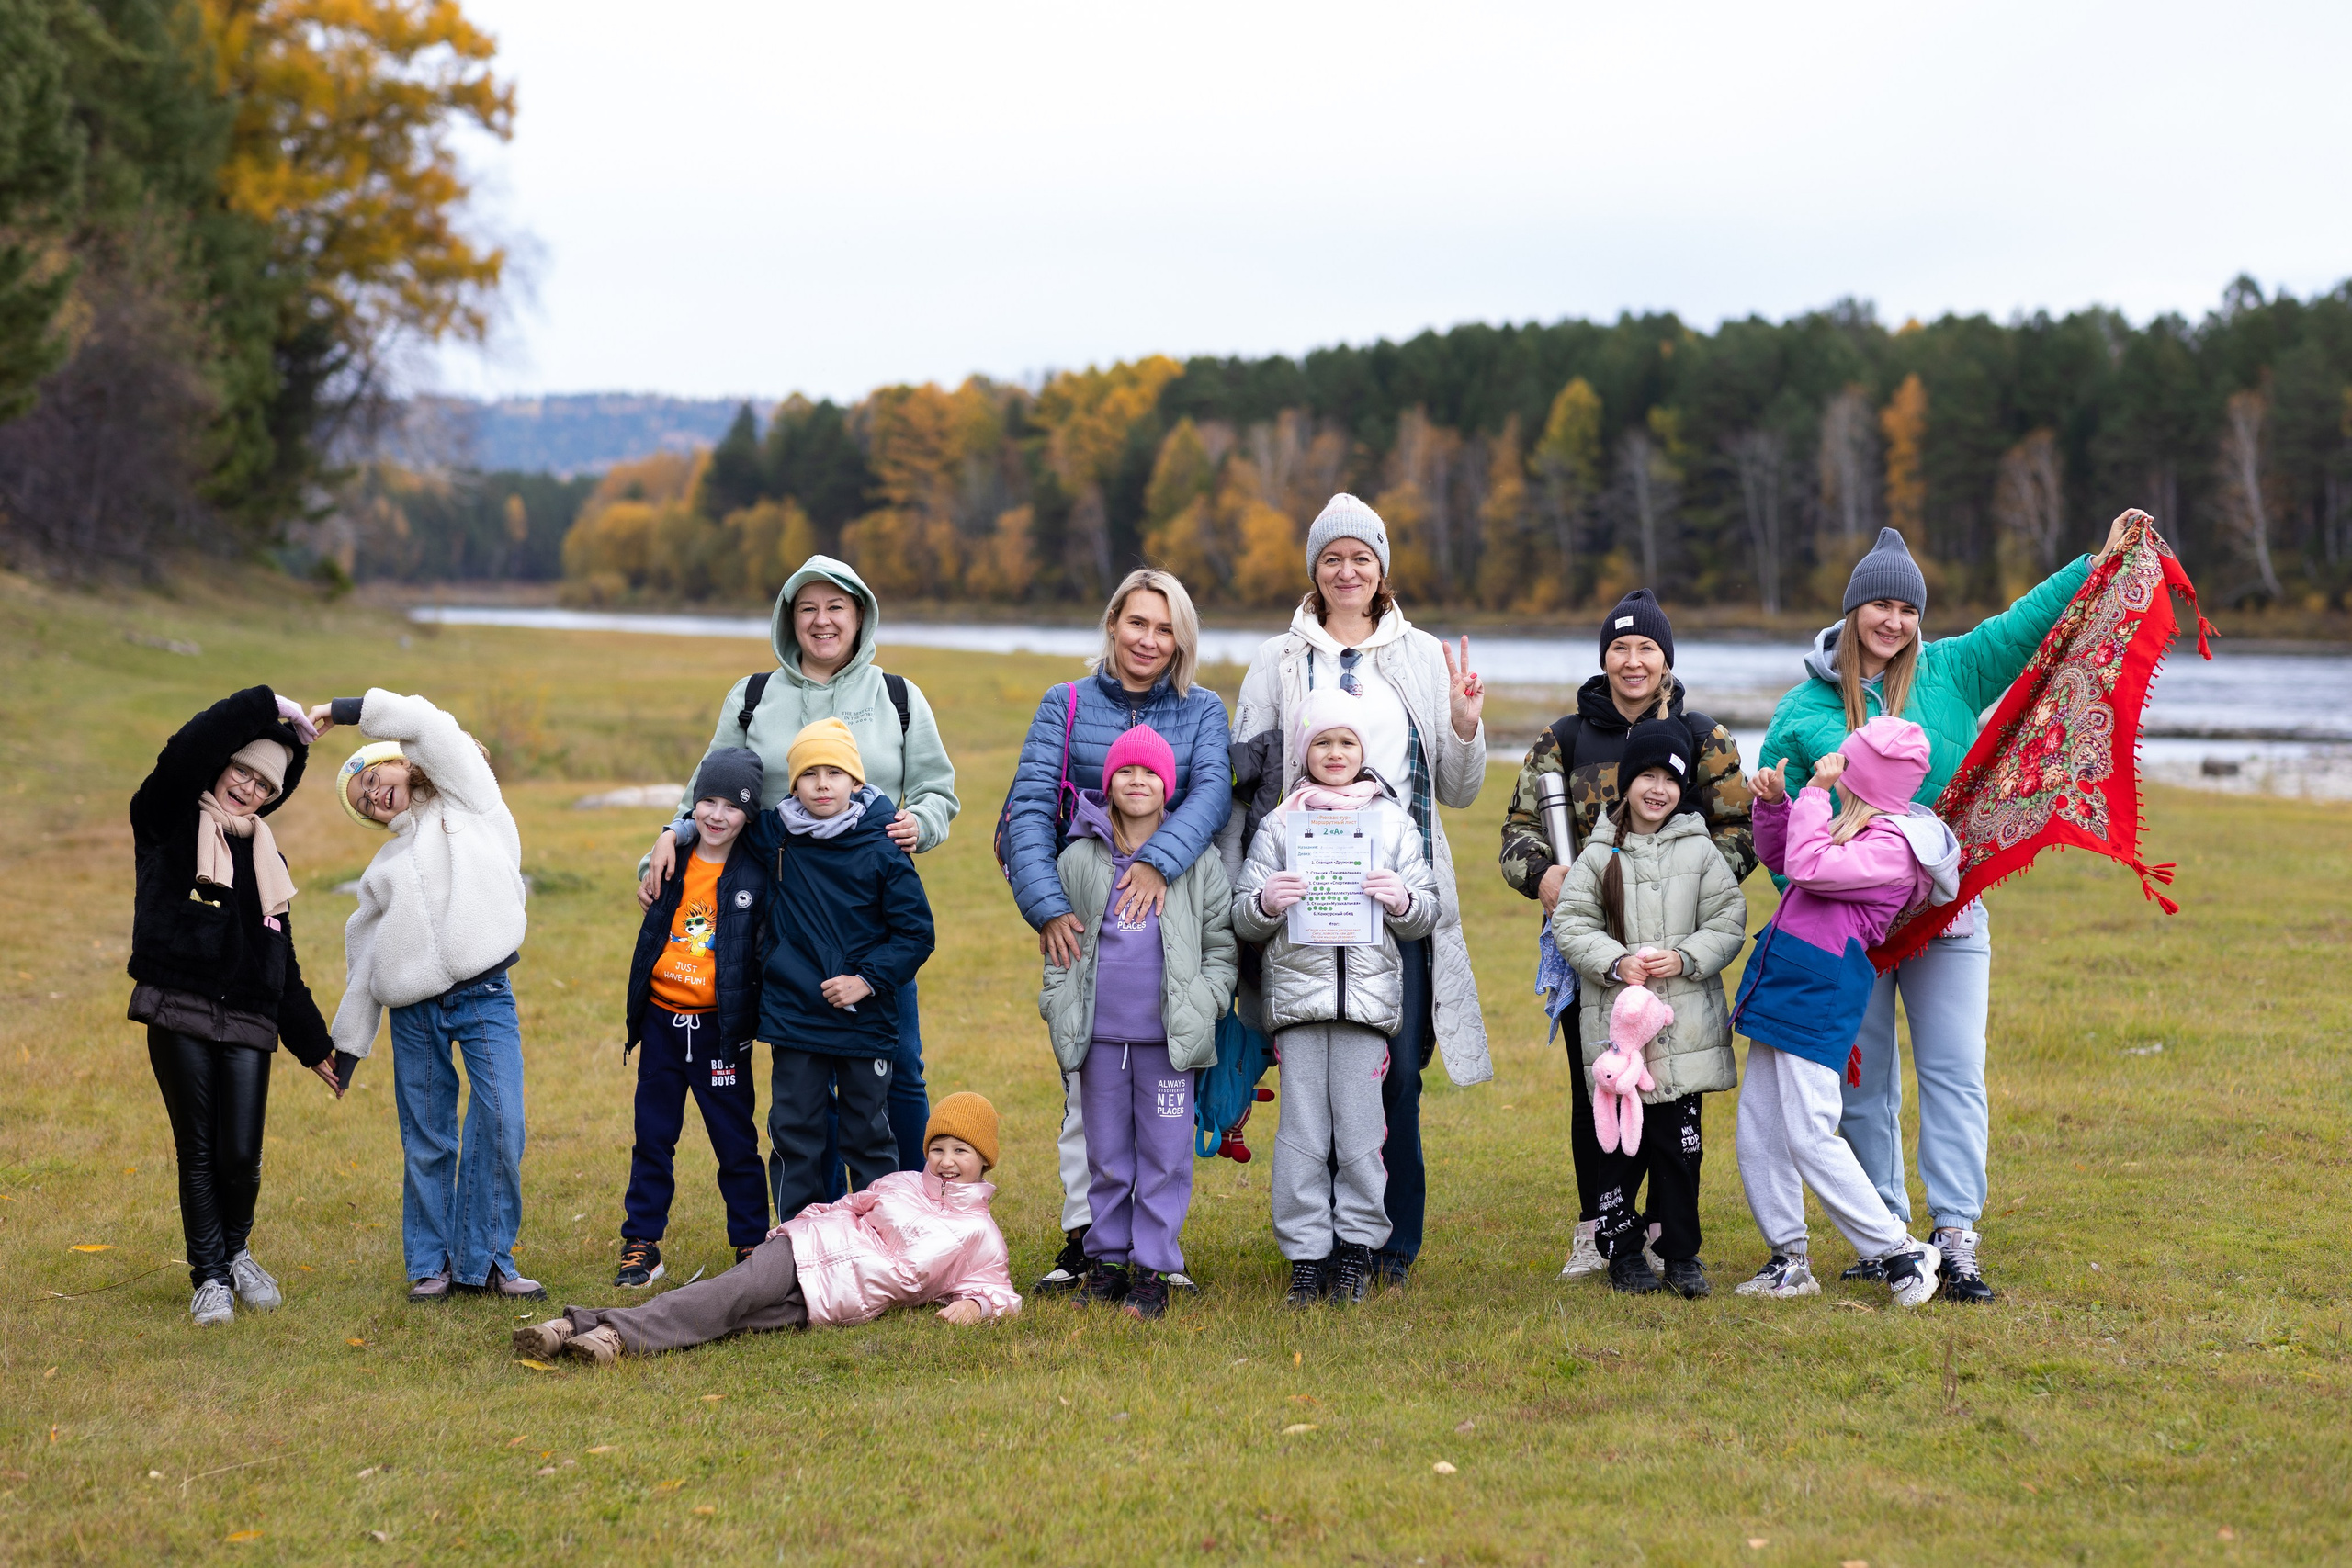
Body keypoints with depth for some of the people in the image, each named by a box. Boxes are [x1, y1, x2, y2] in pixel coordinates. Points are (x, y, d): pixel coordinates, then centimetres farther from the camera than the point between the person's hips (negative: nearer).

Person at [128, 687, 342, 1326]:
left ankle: (237, 1251, 23)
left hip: (248, 1022, 4)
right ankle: (210, 1277, 11)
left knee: (241, 1156, -3)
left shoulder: (266, 857, 21)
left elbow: (284, 966, 24)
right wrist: (266, 708, -12)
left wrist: (314, 1046, 22)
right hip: (180, 1014, -4)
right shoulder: (170, 822, 6)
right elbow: (184, 752, -17)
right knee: (198, 1151, -1)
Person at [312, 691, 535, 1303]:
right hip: (414, 1011, 4)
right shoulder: (385, 865, 22)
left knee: (501, 1126, -12)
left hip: (485, 999, -4)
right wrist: (346, 1042, 21)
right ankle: (431, 1264, 14)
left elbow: (426, 725, -1)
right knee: (426, 1142, 4)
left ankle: (485, 1260, -1)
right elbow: (364, 953, 24)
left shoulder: (468, 803, 11)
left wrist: (342, 711, 5)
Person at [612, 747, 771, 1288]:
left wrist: (756, 1020, -8)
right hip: (662, 1021, 3)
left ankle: (752, 1245, 14)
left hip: (720, 1029, -3)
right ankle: (640, 1246, 19)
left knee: (736, 1142, 4)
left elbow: (767, 953, -2)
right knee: (653, 1139, 11)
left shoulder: (755, 876, -5)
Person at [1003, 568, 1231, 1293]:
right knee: (1086, 1077, -1)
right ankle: (1083, 1238, 5)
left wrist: (1160, 861, -28)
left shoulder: (1204, 711, 7)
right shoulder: (1065, 706, 6)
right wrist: (1047, 906, -17)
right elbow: (1030, 806, -3)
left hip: (1169, 913, 0)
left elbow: (1213, 792, -11)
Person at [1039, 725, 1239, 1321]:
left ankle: (1153, 1268, 8)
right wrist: (1057, 1004, 4)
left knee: (1165, 1154, 1)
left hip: (1169, 1037, -2)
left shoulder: (1198, 862, 2)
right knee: (1106, 1155, 10)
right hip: (1100, 1036, 2)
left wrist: (1205, 1003, -5)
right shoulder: (1079, 859, 6)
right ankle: (1108, 1260, 20)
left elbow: (1221, 944, 6)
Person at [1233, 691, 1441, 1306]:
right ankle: (1306, 1252, 8)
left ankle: (1357, 1243, 13)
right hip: (1297, 993, 0)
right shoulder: (1280, 823, 9)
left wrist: (1402, 901, -12)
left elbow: (1427, 917, 9)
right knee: (1302, 1131, 1)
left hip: (1369, 994, 0)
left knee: (1360, 1129, 0)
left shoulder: (1393, 822, 10)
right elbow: (1243, 919, 7)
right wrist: (1266, 902, -14)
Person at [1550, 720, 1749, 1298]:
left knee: (1680, 1143, 3)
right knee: (1619, 1144, 4)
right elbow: (1570, 926, 1)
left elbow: (1729, 924, 4)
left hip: (1686, 1028, 0)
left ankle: (1681, 1254, 15)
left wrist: (1685, 958, -12)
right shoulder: (1599, 855, 3)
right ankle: (1623, 1252, 17)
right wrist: (1615, 963, -15)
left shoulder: (1699, 850, 5)